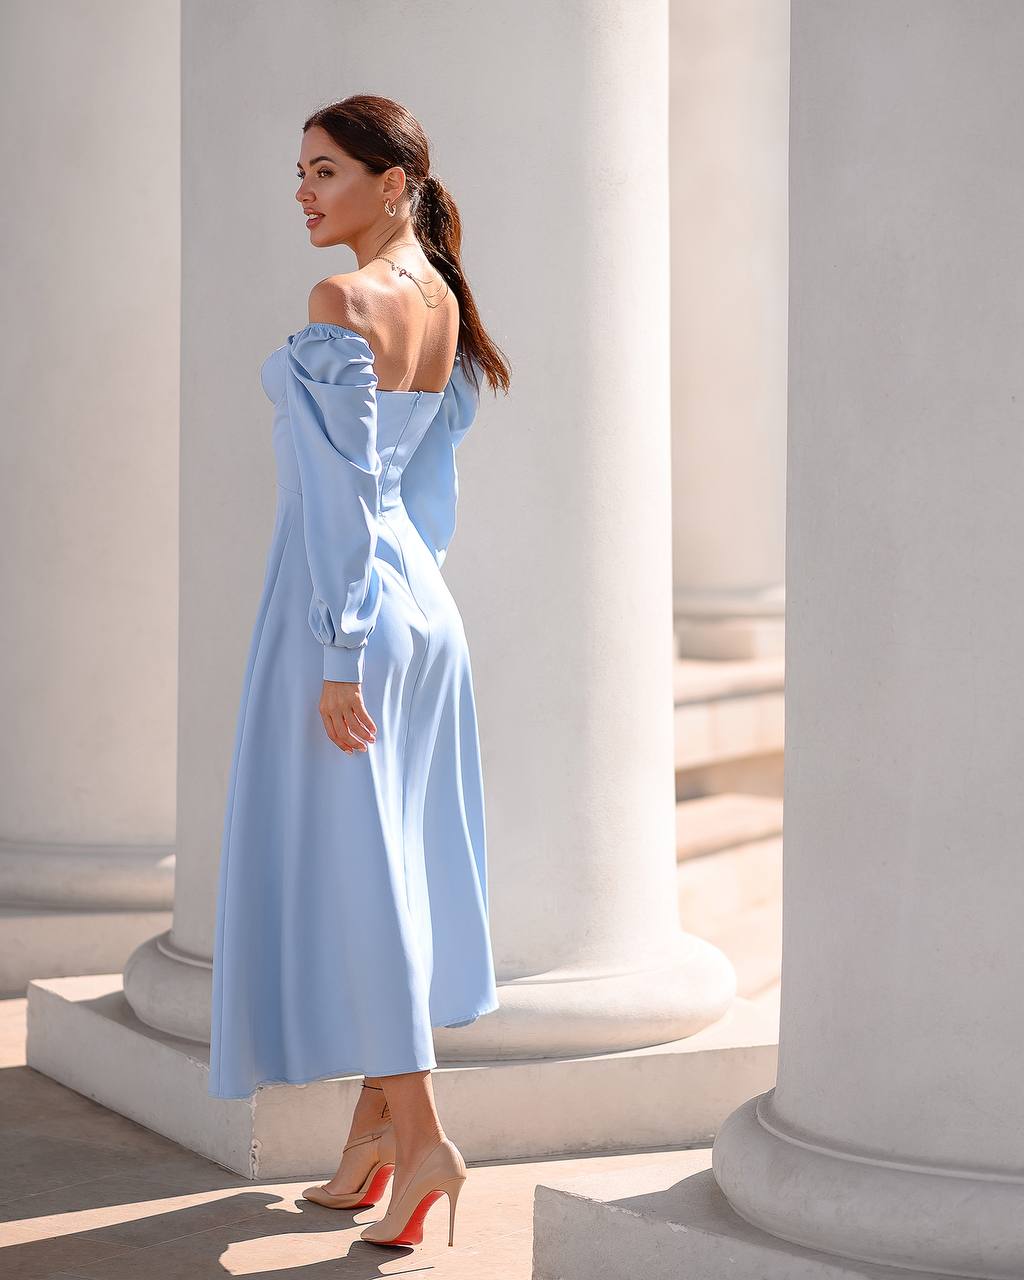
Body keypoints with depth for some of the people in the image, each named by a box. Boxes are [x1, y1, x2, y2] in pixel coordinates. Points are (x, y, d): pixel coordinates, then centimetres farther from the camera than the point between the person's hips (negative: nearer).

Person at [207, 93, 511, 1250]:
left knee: (341, 864, -1)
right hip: (425, 603, 9)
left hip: (344, 603, -9)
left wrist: (338, 653, -18)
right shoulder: (444, 301, 10)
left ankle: (420, 1135, 1)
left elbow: (345, 486, -19)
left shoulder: (343, 303, -15)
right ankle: (374, 1136, 21)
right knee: (387, 866, 13)